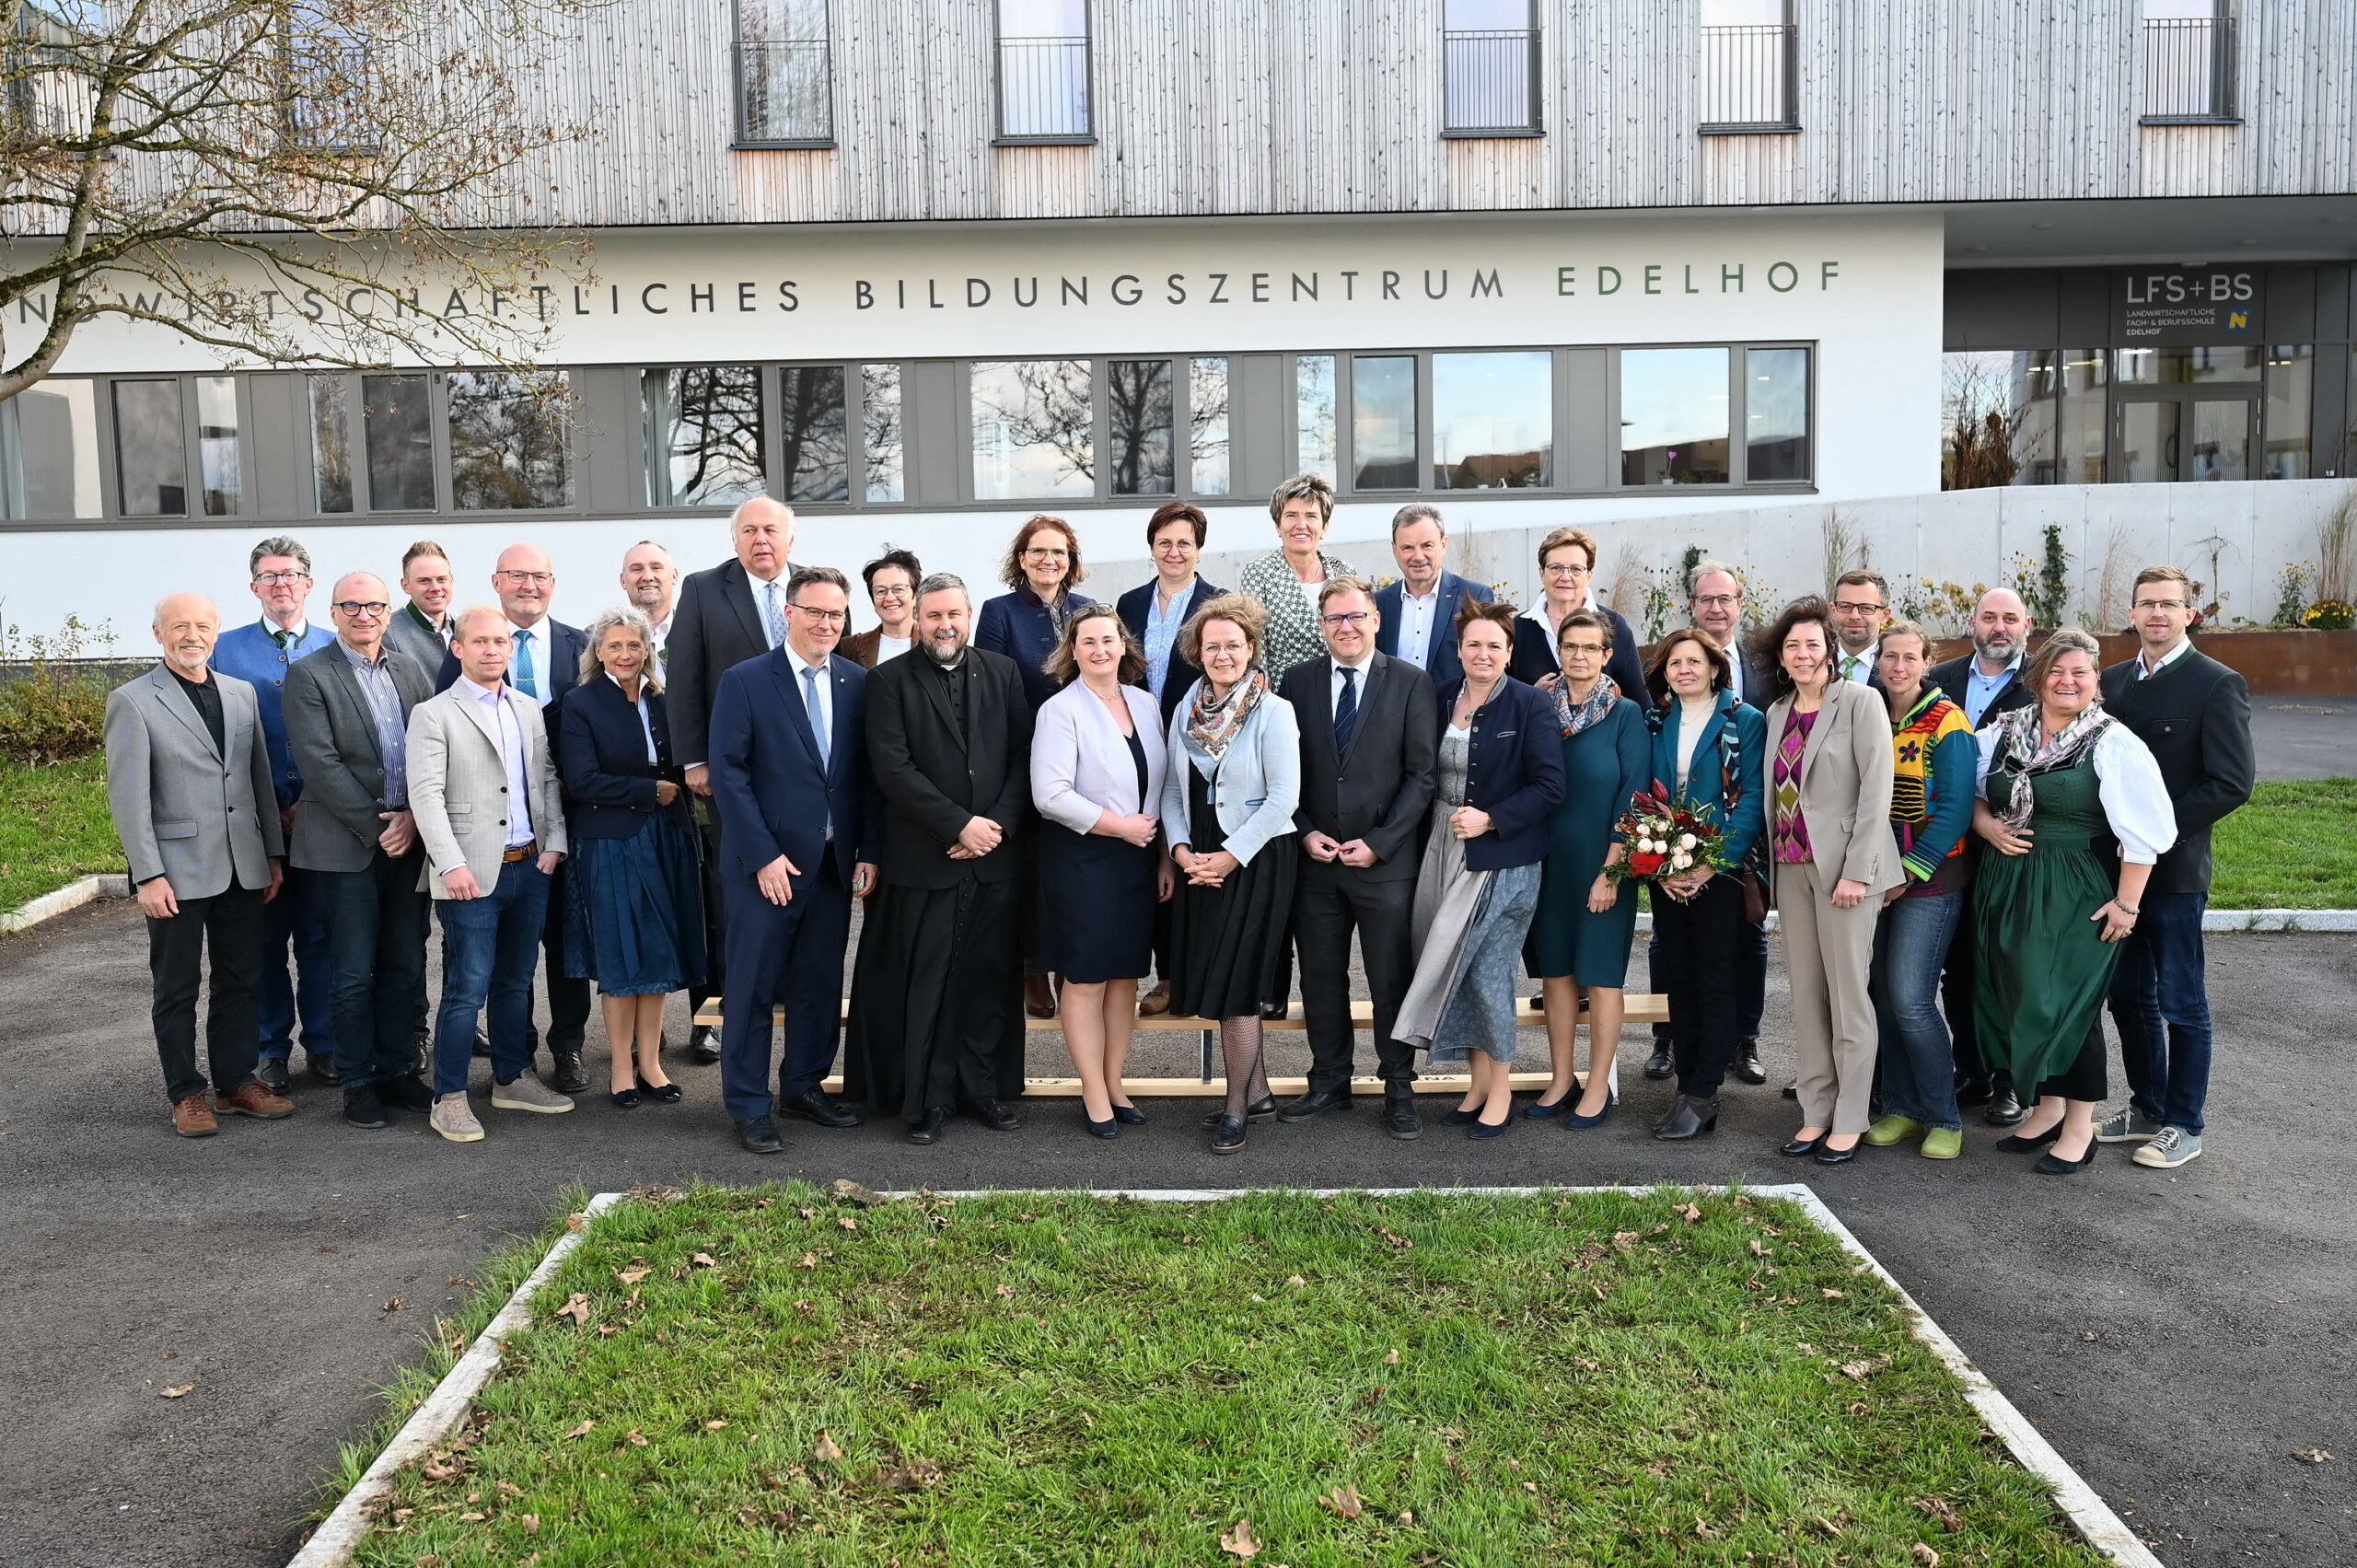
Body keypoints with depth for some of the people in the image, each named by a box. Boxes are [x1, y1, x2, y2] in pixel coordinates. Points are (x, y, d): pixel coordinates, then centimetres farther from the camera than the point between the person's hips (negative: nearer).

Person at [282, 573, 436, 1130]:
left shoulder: (411, 670, 11)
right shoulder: (309, 674, -4)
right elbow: (320, 764, -11)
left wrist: (414, 817, -7)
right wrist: (375, 827, -12)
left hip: (409, 838, 4)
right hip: (346, 846, -4)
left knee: (405, 967, 10)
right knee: (355, 973, 3)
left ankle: (399, 1070, 21)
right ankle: (358, 1082, 13)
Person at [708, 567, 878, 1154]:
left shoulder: (857, 683, 7)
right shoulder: (745, 681, -5)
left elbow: (867, 774, 8)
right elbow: (728, 774, -9)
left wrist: (867, 853, 2)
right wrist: (764, 856, -14)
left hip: (835, 863, 4)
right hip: (768, 863, -4)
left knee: (822, 984, 12)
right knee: (753, 989, 3)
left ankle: (805, 1087, 28)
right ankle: (749, 1106, 15)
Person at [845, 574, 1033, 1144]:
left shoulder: (1003, 673, 10)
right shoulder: (889, 681, 0)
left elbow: (1023, 756, 6)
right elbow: (892, 766, -9)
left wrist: (999, 824, -8)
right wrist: (960, 824, -13)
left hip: (996, 857, 3)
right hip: (925, 860, -3)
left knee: (991, 979, 8)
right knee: (926, 984, 2)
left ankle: (986, 1087, 21)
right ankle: (928, 1098, 13)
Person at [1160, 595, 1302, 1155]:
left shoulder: (1274, 712, -9)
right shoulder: (1186, 710, 7)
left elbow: (1283, 798, -13)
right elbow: (1172, 790, 10)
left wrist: (1228, 857, -15)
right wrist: (1181, 851, -5)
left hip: (1255, 862, -6)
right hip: (1198, 864, 6)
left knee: (1235, 984, -3)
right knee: (1213, 979, 10)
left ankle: (1236, 1107, 12)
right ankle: (1258, 1091, 25)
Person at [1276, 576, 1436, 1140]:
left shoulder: (1411, 683, -2)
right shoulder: (1298, 681, 5)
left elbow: (1422, 774, -5)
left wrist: (1379, 842, -11)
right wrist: (1305, 831, -6)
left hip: (1385, 861, -2)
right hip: (1315, 860, 3)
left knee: (1392, 982, 6)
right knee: (1320, 979, 10)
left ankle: (1399, 1090, 19)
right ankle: (1329, 1083, 25)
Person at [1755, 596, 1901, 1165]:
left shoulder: (1860, 701, -5)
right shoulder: (1777, 713, 14)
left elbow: (1877, 788, -11)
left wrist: (1856, 871, -16)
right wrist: (1769, 865, 9)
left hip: (1844, 864, -6)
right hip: (1791, 866, 6)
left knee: (1848, 992, -2)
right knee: (1805, 993, 8)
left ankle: (1850, 1120, 6)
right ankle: (1816, 1113, 15)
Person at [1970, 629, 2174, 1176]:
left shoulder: (2113, 743, -8)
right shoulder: (2004, 732, 5)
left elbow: (2143, 831, -11)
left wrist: (2126, 903, -14)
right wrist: (1987, 826, -6)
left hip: (2077, 899, -5)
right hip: (2008, 890, 5)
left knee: (2069, 1004, 1)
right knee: (2021, 1001, 10)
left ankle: (2080, 1127, 15)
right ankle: (2047, 1105, 28)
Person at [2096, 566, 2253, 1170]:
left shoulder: (2218, 684, -9)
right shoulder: (2114, 680, 9)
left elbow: (2232, 784, -14)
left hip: (2174, 868, -6)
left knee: (2182, 1004, 4)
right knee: (2128, 996, 14)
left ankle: (2183, 1126, 16)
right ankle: (2146, 1107, 28)